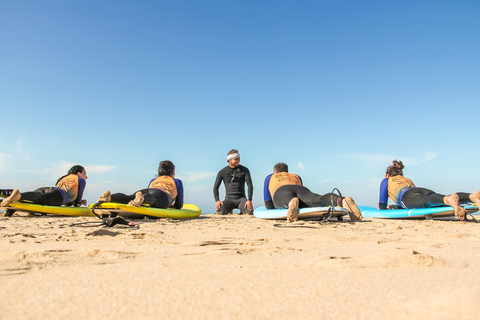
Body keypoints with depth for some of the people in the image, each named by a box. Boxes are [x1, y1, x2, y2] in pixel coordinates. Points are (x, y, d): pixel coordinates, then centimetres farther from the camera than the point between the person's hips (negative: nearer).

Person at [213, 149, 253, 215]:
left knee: (249, 211, -31)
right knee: (220, 211, -30)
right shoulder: (222, 172, 3)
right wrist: (217, 200, -12)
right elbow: (215, 187, 6)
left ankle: (242, 210, 9)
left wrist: (249, 200, -21)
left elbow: (250, 185, -6)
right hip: (229, 198, 1)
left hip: (241, 198, 0)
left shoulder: (244, 170, 1)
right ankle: (229, 209, 8)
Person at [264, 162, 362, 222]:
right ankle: (342, 200, -58)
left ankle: (292, 202, -70)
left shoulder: (269, 177, 38)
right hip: (303, 190, 1)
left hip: (282, 194, -1)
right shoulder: (297, 177, 44)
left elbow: (268, 206, 35)